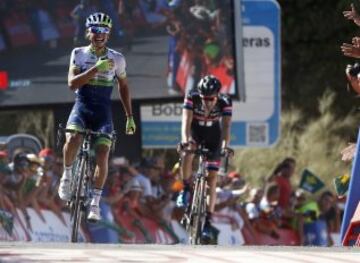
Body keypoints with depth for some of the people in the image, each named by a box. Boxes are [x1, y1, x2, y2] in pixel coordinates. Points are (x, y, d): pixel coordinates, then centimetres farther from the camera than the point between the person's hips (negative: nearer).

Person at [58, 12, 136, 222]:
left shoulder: (117, 59, 1)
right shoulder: (79, 54, -1)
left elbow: (123, 87, 15)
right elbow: (72, 83, -12)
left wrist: (130, 117, 13)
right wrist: (96, 68, -23)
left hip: (103, 111, 1)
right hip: (82, 106, -1)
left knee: (102, 155, -14)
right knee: (73, 139, -31)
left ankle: (95, 203, -4)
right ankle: (67, 176, -5)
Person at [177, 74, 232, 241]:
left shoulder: (225, 102, -29)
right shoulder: (192, 98, -30)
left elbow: (226, 126, -37)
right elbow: (186, 121, -38)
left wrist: (225, 145, -55)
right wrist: (185, 140, -57)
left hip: (213, 135, 0)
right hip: (195, 132, 0)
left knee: (212, 179, -5)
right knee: (187, 153, -35)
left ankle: (208, 220, 1)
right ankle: (185, 189, -13)